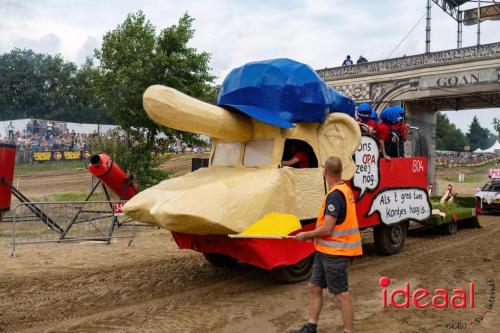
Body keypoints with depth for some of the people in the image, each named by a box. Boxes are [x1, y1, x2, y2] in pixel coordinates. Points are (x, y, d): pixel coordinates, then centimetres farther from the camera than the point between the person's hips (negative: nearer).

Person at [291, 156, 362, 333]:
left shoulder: (335, 195, -22)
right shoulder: (345, 189, 9)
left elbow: (327, 229, -24)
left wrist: (306, 235, -9)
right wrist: (313, 235, 13)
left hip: (334, 252, -10)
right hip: (326, 250, 10)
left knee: (341, 294, 1)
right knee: (314, 287, 16)